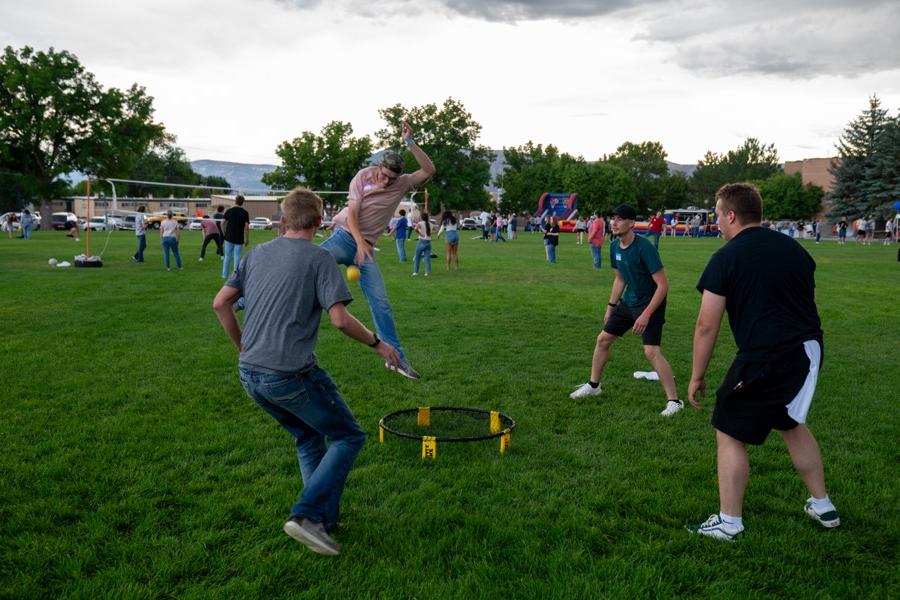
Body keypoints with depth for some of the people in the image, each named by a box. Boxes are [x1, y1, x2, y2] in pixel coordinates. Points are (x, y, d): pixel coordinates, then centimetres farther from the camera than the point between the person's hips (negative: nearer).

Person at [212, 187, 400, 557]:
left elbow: (220, 303, 11)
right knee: (348, 437, 9)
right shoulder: (319, 258, -8)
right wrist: (377, 344, -1)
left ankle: (325, 519, 26)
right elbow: (340, 319, -15)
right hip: (290, 375, -7)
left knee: (309, 438, 25)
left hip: (250, 374, 7)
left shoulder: (257, 254, 11)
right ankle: (306, 515, -4)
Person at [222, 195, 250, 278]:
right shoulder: (245, 213, -5)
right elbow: (247, 227, -9)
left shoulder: (229, 211, 0)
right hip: (239, 239, -1)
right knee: (237, 257, 4)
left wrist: (224, 233, 15)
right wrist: (247, 239, -3)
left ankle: (225, 274, 12)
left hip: (229, 237, 1)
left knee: (227, 256, 10)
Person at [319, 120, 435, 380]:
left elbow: (429, 171, -14)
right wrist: (360, 244, -24)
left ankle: (396, 357, 9)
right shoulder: (363, 176, -5)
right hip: (344, 237, -3)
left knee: (381, 303, 0)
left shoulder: (403, 183, 1)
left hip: (366, 246, 3)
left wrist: (410, 142, -20)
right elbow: (351, 215, -10)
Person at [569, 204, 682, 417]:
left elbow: (663, 284, -24)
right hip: (628, 302, 8)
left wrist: (646, 315, -28)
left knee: (651, 351, -18)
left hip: (650, 303, -8)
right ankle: (593, 385, 30)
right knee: (603, 339, 10)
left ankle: (674, 401, -5)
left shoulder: (644, 247, -25)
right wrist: (610, 307, 15)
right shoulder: (615, 247, -1)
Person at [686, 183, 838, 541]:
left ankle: (729, 523, 15)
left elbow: (707, 326, -10)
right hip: (809, 350, 8)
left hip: (764, 358, -8)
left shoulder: (726, 258, -9)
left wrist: (697, 376, -2)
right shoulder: (793, 248, 10)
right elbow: (804, 300, 19)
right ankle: (822, 507, 38)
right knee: (791, 423, 28)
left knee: (730, 435, 7)